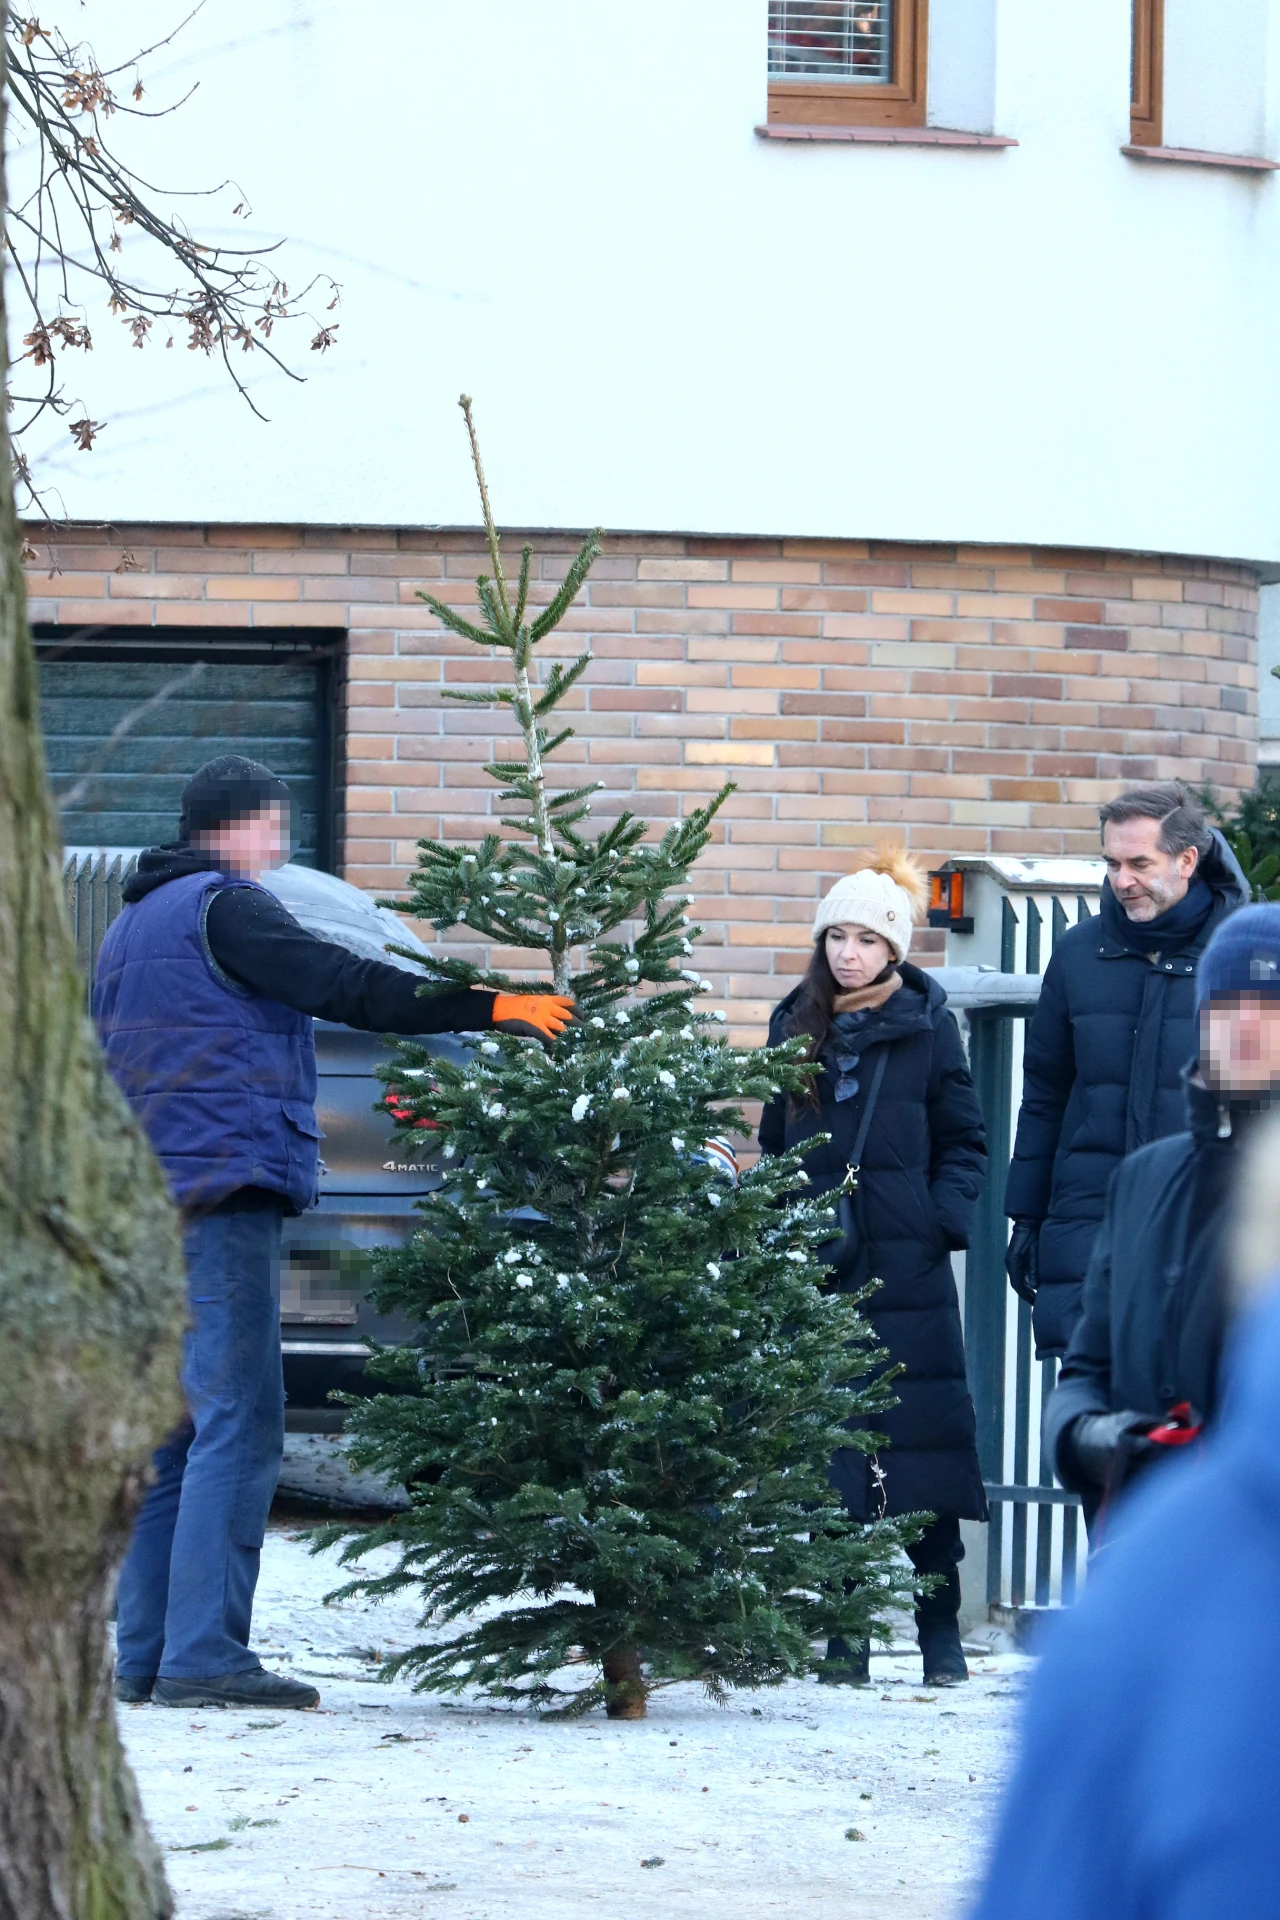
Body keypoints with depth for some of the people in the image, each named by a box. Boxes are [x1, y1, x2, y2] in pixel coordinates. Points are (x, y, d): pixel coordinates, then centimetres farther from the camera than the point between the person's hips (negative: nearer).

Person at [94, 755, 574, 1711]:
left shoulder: (132, 924, 23)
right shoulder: (223, 907, -7)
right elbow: (346, 986, -15)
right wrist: (490, 1008, -14)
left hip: (150, 1201, 10)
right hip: (223, 1193, -10)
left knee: (175, 1431, 10)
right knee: (237, 1425, -11)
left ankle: (145, 1652, 8)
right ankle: (204, 1653, -17)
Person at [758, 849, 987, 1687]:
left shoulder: (926, 1023, 4)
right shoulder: (797, 1026, 12)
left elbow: (965, 1139, 7)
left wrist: (944, 1218, -8)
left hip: (907, 1271, -2)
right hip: (815, 1271, 2)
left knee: (924, 1440, -3)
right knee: (828, 1451, -1)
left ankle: (942, 1633, 4)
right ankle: (844, 1636, 5)